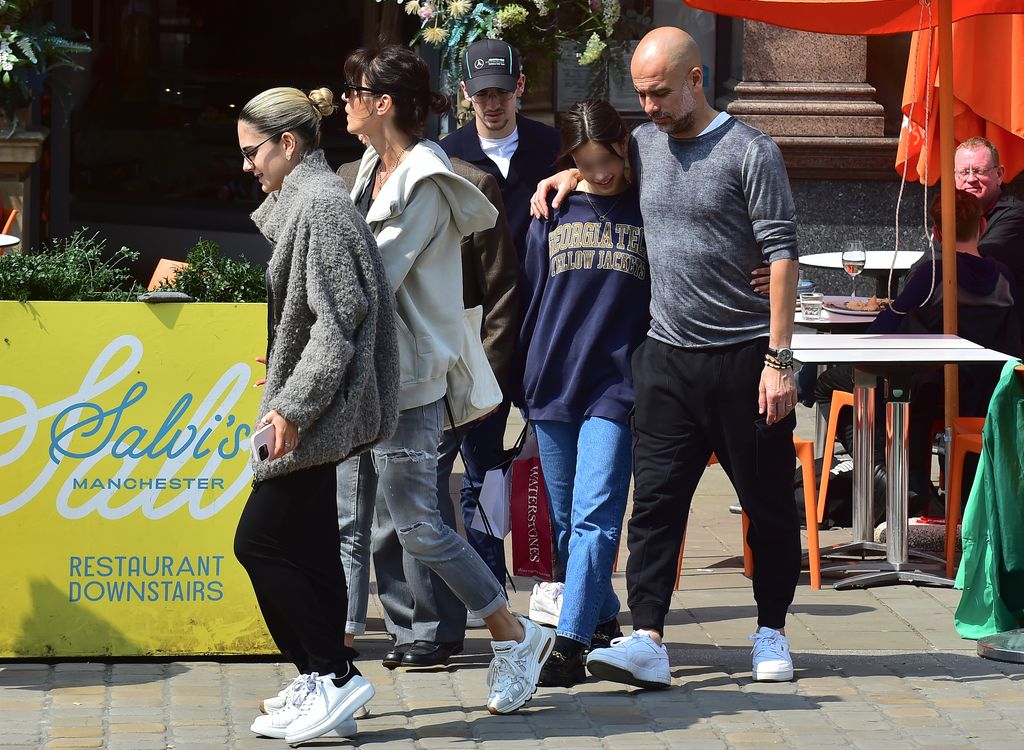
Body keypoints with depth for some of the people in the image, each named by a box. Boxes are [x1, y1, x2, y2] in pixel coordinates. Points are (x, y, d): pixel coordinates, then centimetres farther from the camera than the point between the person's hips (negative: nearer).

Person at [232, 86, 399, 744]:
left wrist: (295, 405, -21)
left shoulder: (320, 204, -15)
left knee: (261, 542, -8)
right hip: (314, 411, 10)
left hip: (314, 414, -10)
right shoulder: (299, 201, 16)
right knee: (309, 549, 11)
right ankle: (323, 688, 15)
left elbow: (337, 319, -21)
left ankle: (335, 675, -5)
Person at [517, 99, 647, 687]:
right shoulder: (554, 215, 11)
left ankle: (571, 643, -18)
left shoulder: (648, 212, 3)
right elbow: (531, 298, 16)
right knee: (567, 523, 10)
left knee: (594, 516, -14)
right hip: (552, 385, 4)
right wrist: (521, 376, 13)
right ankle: (603, 622, 26)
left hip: (617, 386, -4)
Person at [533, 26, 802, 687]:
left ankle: (771, 632, 20)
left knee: (769, 503, 6)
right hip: (666, 356, 5)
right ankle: (648, 641, -8)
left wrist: (779, 359, -16)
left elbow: (782, 255, -11)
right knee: (656, 500, -4)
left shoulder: (750, 152, -8)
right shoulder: (645, 144, 10)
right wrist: (571, 174, 14)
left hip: (743, 355, -4)